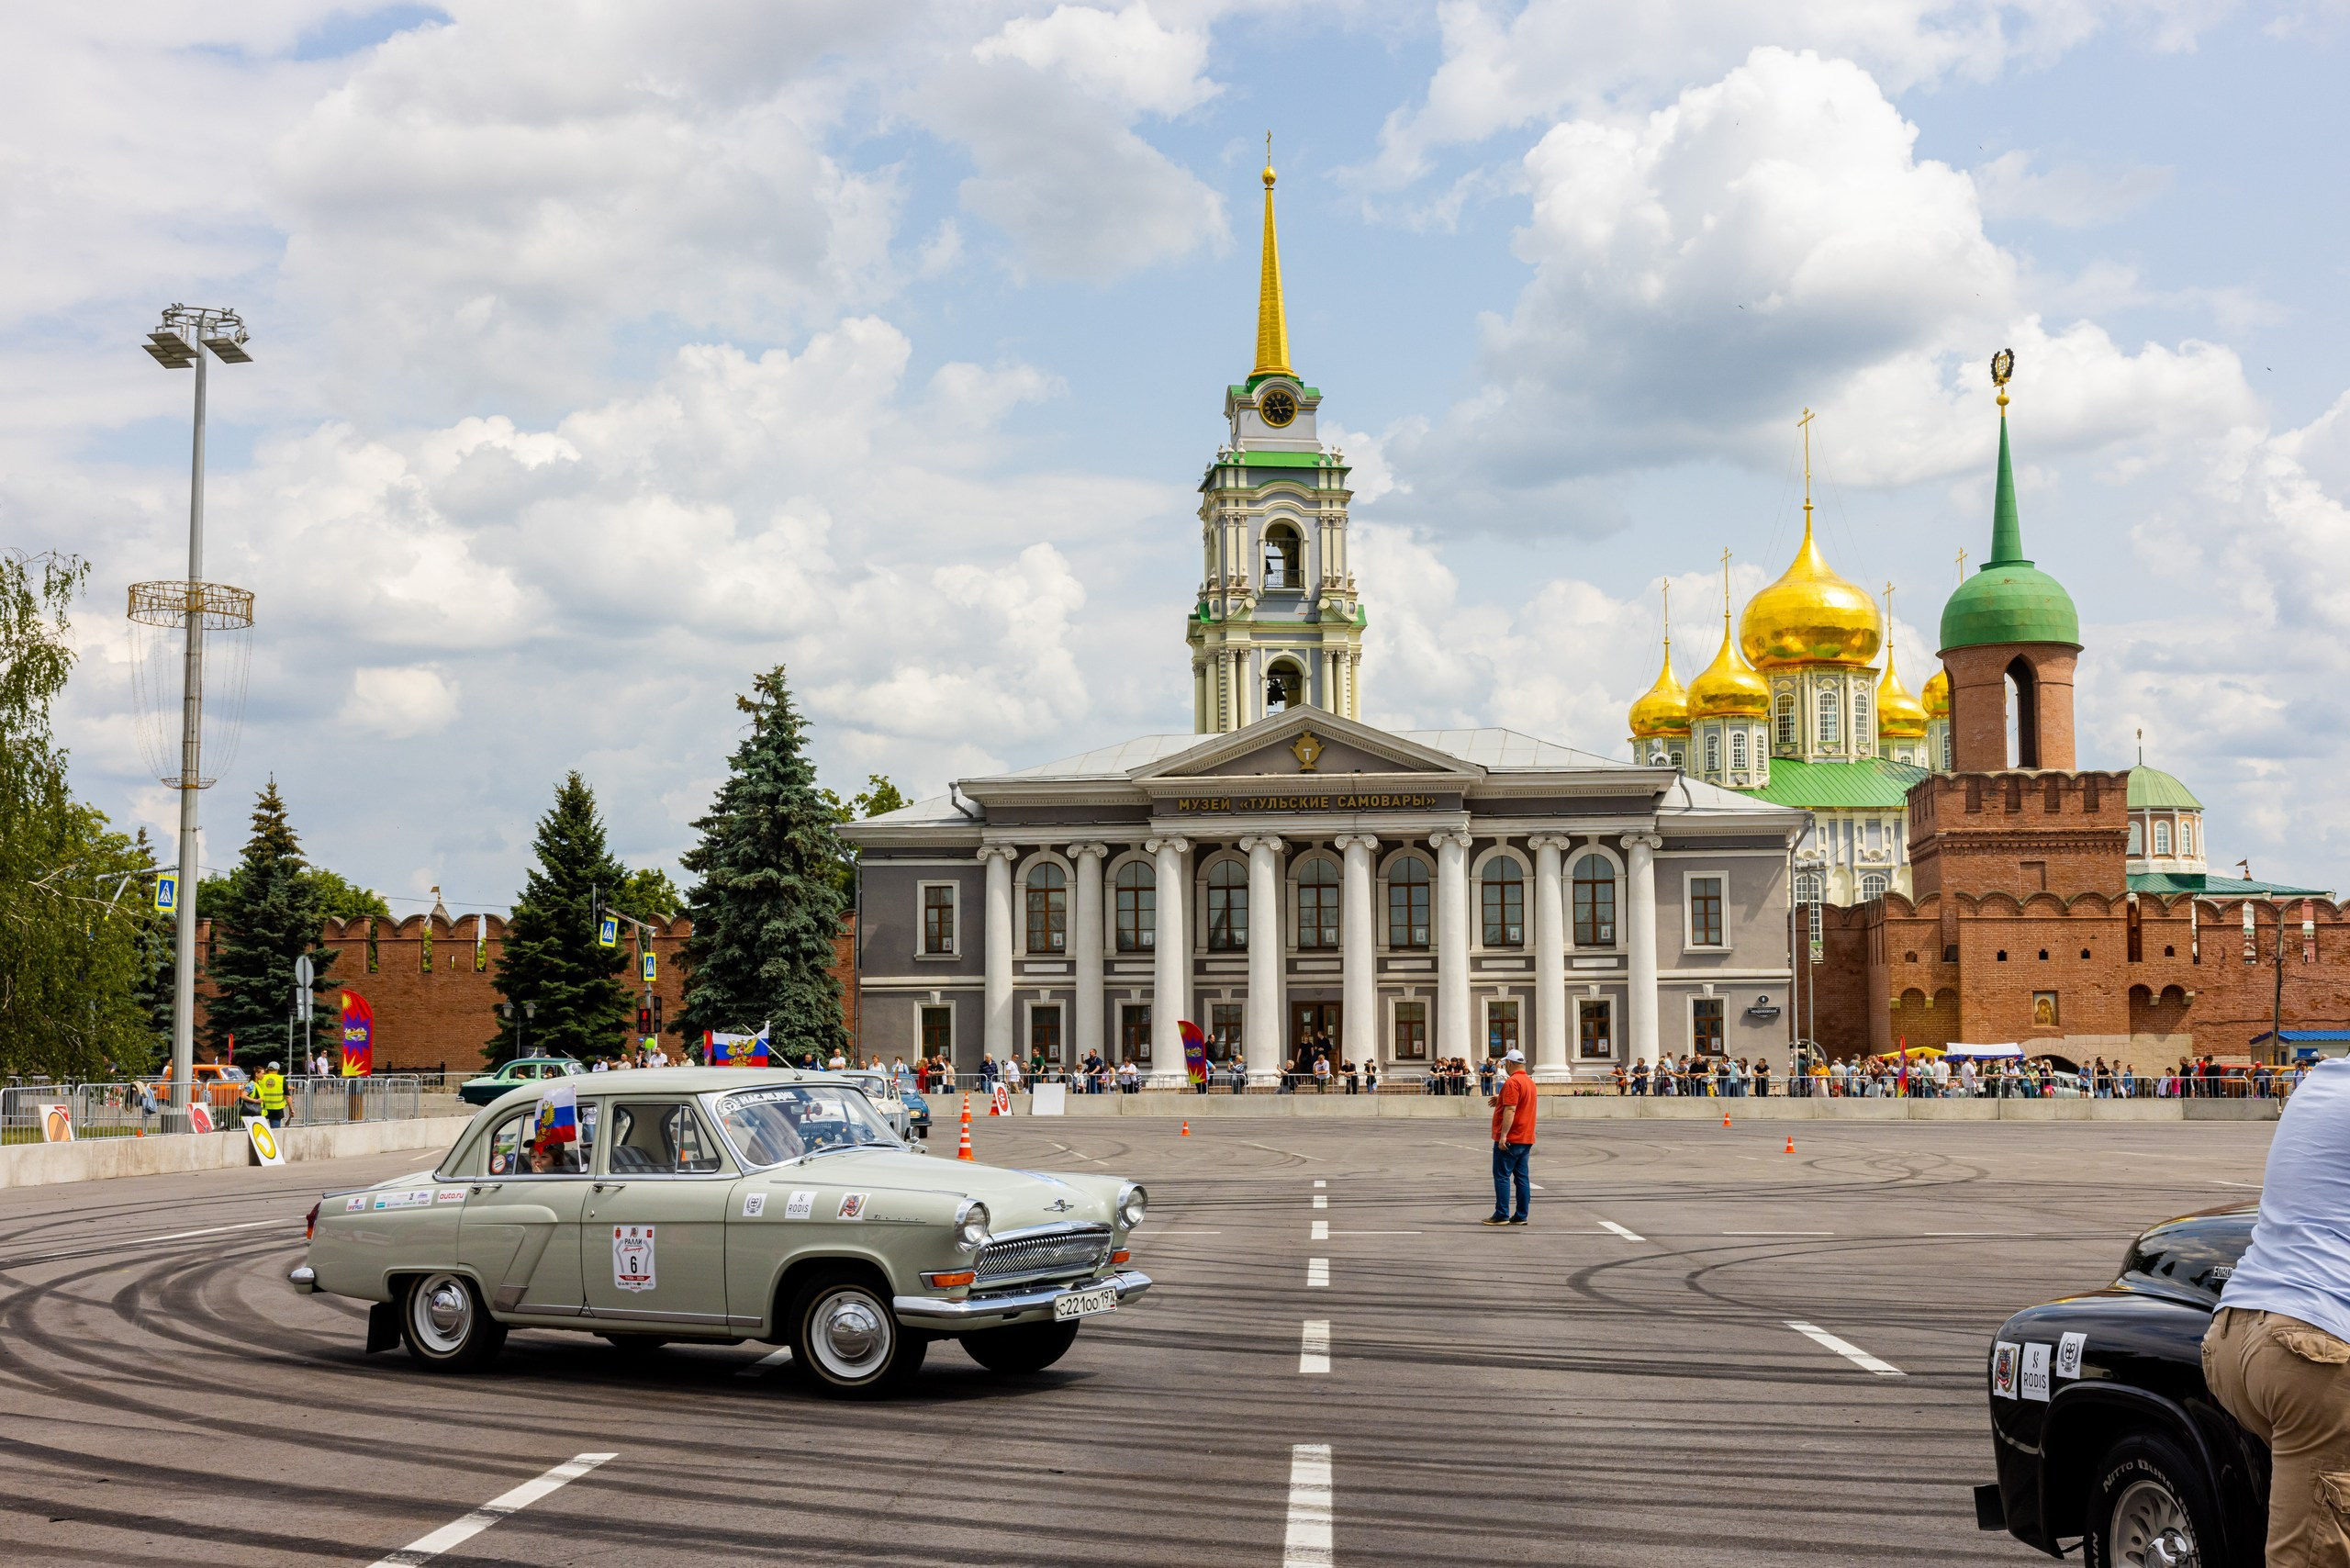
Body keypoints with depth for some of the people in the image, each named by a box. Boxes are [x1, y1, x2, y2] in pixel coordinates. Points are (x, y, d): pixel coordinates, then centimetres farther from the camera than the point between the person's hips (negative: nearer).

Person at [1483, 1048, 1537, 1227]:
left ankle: (1502, 1215, -5)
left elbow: (1510, 1110, -23)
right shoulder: (1530, 1082, 14)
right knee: (1522, 1177, 8)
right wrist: (1500, 1098, 22)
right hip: (1526, 1138, 9)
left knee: (1502, 1177, -4)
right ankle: (1521, 1216, 9)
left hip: (1510, 1139, -9)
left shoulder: (1512, 1082, -16)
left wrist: (1503, 1135, -24)